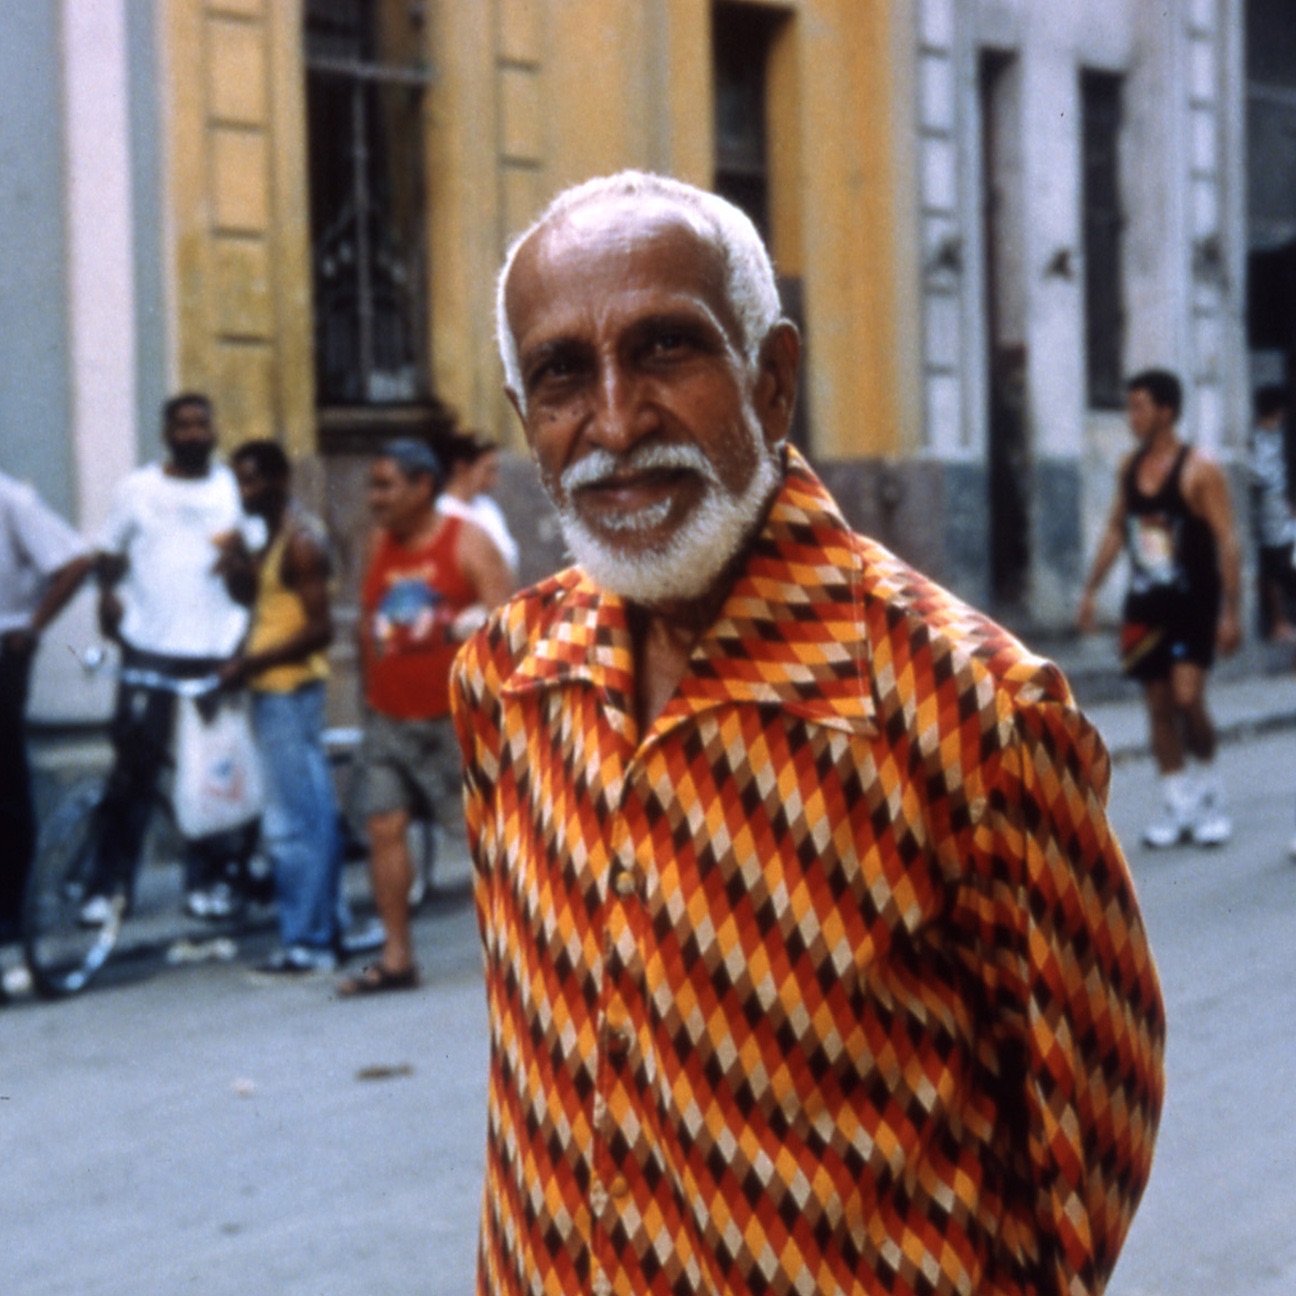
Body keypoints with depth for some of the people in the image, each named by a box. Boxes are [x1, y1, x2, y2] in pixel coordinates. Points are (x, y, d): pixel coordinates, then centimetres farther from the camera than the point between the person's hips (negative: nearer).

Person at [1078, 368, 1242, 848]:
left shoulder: (1198, 471, -11)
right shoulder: (1129, 469, 7)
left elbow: (1226, 541, -12)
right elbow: (1115, 529, 16)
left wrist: (1230, 611, -17)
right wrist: (1090, 590, 13)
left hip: (1193, 605, -6)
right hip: (1145, 606, 6)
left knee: (1187, 698, -15)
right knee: (1158, 705, 6)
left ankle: (1207, 786, 8)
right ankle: (1177, 807, 13)